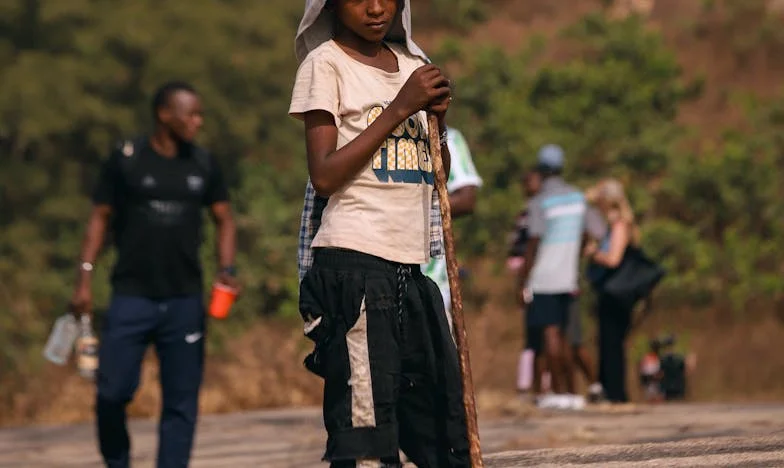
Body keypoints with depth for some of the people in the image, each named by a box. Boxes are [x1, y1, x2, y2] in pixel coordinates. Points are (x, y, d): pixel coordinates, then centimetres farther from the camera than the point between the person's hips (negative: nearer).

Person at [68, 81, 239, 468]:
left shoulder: (203, 164, 7)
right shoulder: (126, 159, -1)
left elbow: (224, 219, 14)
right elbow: (100, 217, 2)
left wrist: (227, 270, -2)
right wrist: (84, 279, -5)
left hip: (184, 301, 3)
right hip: (131, 296, -3)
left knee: (181, 402, 1)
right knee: (112, 392, -8)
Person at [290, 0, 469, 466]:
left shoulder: (413, 62, 16)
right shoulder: (325, 63, -2)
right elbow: (324, 175, -11)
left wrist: (438, 112, 1)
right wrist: (399, 108, -13)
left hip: (412, 266, 7)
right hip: (354, 260, -7)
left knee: (443, 423, 8)